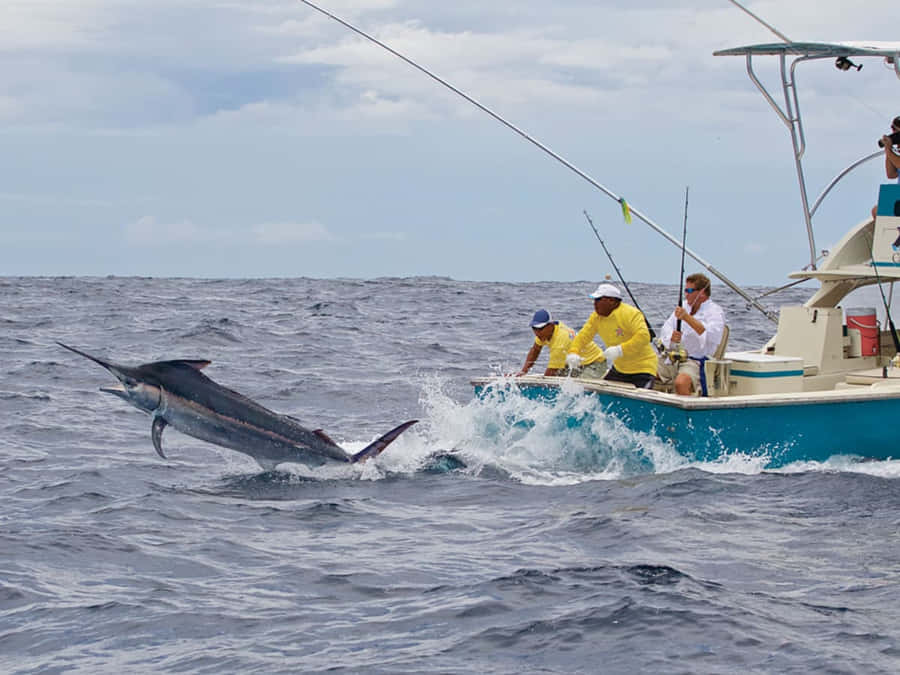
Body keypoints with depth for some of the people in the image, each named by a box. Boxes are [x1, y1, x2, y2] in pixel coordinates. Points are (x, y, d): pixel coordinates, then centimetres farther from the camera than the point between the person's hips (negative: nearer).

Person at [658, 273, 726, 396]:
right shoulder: (684, 306, 19)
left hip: (694, 361, -7)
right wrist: (671, 336, -15)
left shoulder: (715, 311, -3)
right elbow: (666, 327, 11)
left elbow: (712, 335, -23)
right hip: (670, 358, 7)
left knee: (681, 382, -37)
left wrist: (687, 318, -32)